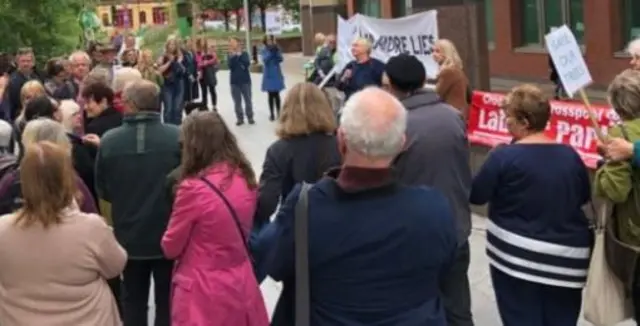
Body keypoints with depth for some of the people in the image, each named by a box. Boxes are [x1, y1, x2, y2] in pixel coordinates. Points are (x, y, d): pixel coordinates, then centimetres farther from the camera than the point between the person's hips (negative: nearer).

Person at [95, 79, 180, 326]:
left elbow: (102, 190, 1)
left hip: (129, 235, 1)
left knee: (133, 300, 17)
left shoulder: (109, 141, -13)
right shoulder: (176, 137, -18)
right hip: (168, 235, -1)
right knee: (167, 301, 14)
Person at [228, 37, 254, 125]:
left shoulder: (244, 53, 0)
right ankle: (240, 118, 9)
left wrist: (240, 55, -15)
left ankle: (250, 117, 12)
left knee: (248, 100, 2)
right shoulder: (230, 55, 4)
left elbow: (247, 64, -15)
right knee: (237, 101, 2)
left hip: (245, 80, -1)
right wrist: (234, 56, -17)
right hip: (234, 81, 1)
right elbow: (230, 65, -12)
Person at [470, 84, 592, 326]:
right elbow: (584, 197, 16)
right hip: (567, 257, 4)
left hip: (516, 256, -4)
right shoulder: (570, 155, 2)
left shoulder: (504, 156, -12)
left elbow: (476, 195, -4)